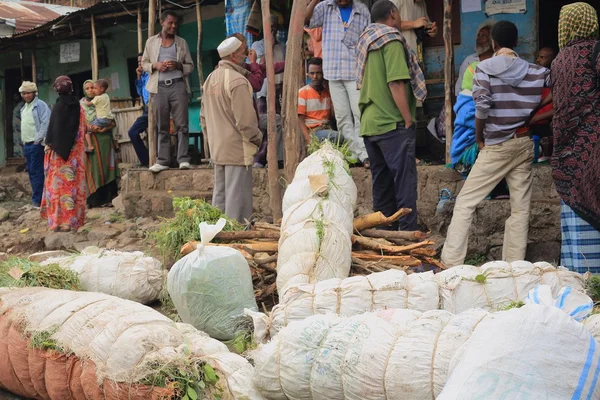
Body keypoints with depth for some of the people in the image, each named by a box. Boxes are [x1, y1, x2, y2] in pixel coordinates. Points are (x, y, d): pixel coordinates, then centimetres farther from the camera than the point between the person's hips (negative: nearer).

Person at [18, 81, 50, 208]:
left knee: (37, 172, -8)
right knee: (31, 171, 12)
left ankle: (37, 199, -4)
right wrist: (23, 140, 17)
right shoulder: (24, 108, 18)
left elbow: (46, 123, -18)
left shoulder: (40, 105, -9)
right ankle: (36, 196, 19)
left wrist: (38, 139, -20)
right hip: (26, 145, 9)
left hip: (36, 144, -9)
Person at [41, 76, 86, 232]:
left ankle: (63, 220, -3)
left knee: (62, 183, -2)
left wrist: (49, 144, -5)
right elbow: (84, 128, 10)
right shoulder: (78, 105, 6)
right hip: (76, 150, 6)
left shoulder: (59, 105, -12)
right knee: (74, 182, 10)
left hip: (61, 150, -6)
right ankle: (75, 218, 15)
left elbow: (54, 127, -14)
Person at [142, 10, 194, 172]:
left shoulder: (181, 42, 11)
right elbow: (144, 63, 15)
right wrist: (155, 65, -6)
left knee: (181, 125, -7)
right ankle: (163, 160, 7)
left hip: (178, 85, -1)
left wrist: (178, 65, -9)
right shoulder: (151, 42, 12)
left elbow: (190, 66, 12)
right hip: (159, 87, 1)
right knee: (162, 127, 4)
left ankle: (183, 159, -6)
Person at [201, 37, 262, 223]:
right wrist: (257, 138, -5)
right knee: (237, 198, -4)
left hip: (217, 149, 9)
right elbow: (246, 120, -19)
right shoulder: (237, 80, -17)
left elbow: (204, 117, 16)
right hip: (237, 150, -9)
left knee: (219, 195, 16)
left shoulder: (210, 79, 12)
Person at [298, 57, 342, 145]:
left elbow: (333, 115, 8)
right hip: (312, 131, -5)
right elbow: (300, 119, -5)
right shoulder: (302, 92, 1)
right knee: (339, 136, -31)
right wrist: (308, 139, -20)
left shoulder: (328, 92, 15)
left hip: (328, 129, 5)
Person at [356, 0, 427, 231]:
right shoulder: (392, 41, -8)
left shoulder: (366, 43, 17)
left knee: (382, 183, 12)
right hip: (393, 124, -8)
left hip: (369, 124, 9)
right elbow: (396, 84, -18)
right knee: (405, 182, -6)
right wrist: (408, 120, -14)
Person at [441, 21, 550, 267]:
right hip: (525, 144, 4)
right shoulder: (536, 72, 6)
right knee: (520, 208, 7)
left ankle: (451, 264, -4)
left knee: (465, 202, 1)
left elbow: (482, 107, -16)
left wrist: (479, 138, -2)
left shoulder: (484, 68, -5)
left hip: (497, 145, -4)